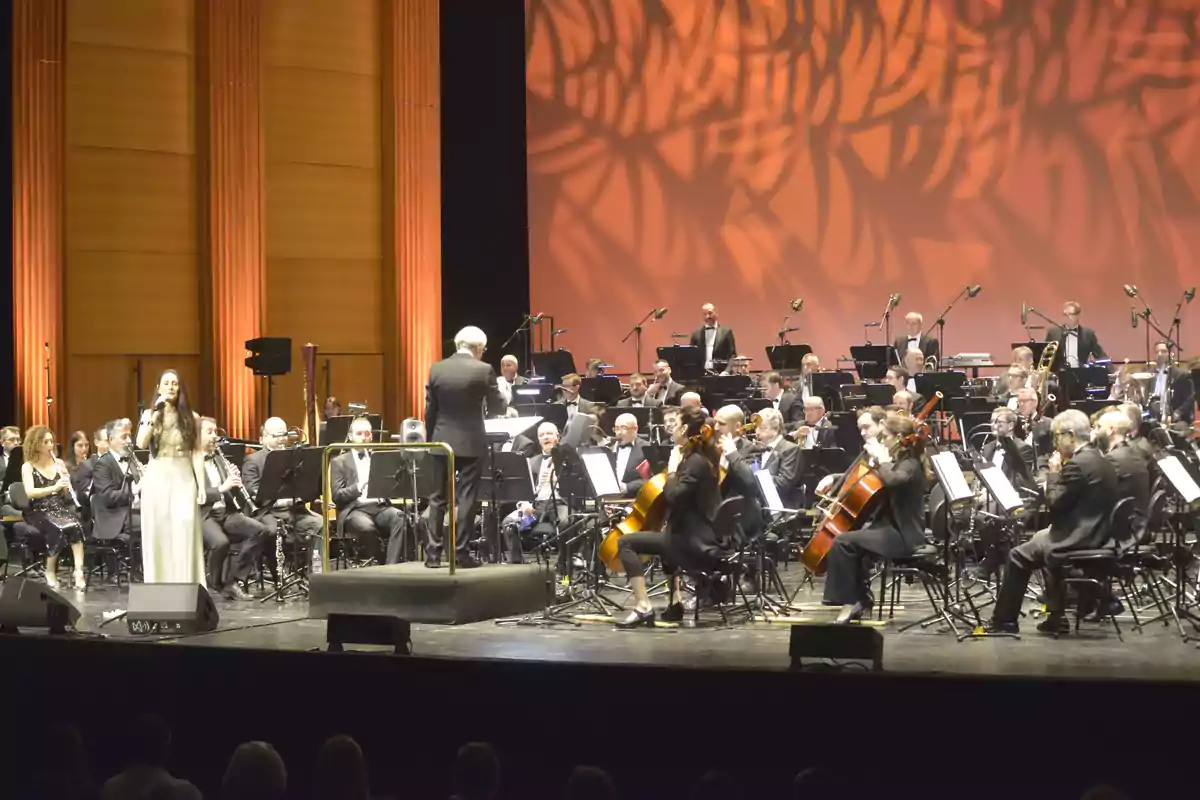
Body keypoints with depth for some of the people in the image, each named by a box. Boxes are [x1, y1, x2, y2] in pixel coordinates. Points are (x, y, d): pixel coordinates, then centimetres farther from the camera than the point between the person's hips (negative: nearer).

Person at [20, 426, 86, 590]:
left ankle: (79, 570, -38)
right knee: (58, 529, -34)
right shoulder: (28, 467, 1)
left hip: (60, 508, 3)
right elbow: (29, 493, -15)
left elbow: (67, 496, 12)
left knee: (76, 526, -31)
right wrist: (54, 487, -26)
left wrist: (66, 485, -10)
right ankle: (50, 572, -16)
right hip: (39, 512, -3)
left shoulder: (59, 464, 12)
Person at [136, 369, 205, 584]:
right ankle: (158, 588, 6)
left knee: (184, 535, -8)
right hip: (156, 479, 1)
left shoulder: (192, 418, 5)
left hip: (183, 479, -1)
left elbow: (197, 453, 4)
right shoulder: (149, 414, 5)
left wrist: (201, 485, -2)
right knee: (157, 535, 1)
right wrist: (155, 416, -14)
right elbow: (141, 444, -10)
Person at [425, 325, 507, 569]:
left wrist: (431, 440, 15)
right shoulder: (484, 370, -9)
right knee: (466, 498, 2)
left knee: (438, 498, 9)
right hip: (471, 443, -3)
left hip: (443, 441, 3)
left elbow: (429, 410, 5)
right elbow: (497, 408, -1)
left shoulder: (436, 369, 1)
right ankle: (461, 552, 1)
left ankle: (432, 553, 7)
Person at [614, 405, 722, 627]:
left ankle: (643, 607, -14)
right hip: (700, 535, 11)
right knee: (666, 535, 41)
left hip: (695, 541, -11)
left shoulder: (695, 462, -17)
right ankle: (674, 604, 32)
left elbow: (674, 496, -26)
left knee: (626, 542, -9)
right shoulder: (701, 458, 12)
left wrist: (672, 471, -13)